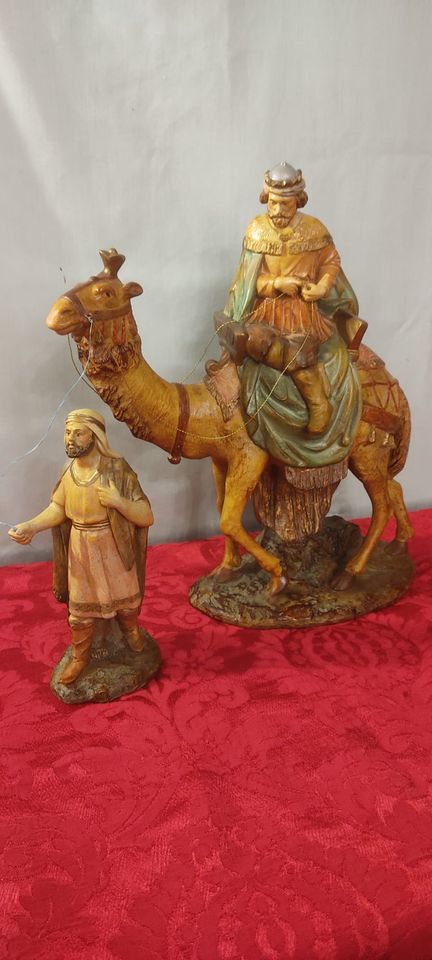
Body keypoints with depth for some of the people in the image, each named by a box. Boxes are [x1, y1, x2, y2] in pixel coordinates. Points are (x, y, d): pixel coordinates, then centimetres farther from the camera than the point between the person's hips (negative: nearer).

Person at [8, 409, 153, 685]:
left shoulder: (117, 470, -22)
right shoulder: (69, 471, -9)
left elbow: (147, 518, -20)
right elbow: (57, 509, 2)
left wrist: (117, 501, -36)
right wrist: (30, 526, -15)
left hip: (113, 549, -3)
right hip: (80, 550, 3)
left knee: (125, 598, 20)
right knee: (80, 608, 16)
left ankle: (131, 631, 53)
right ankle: (80, 657, 39)